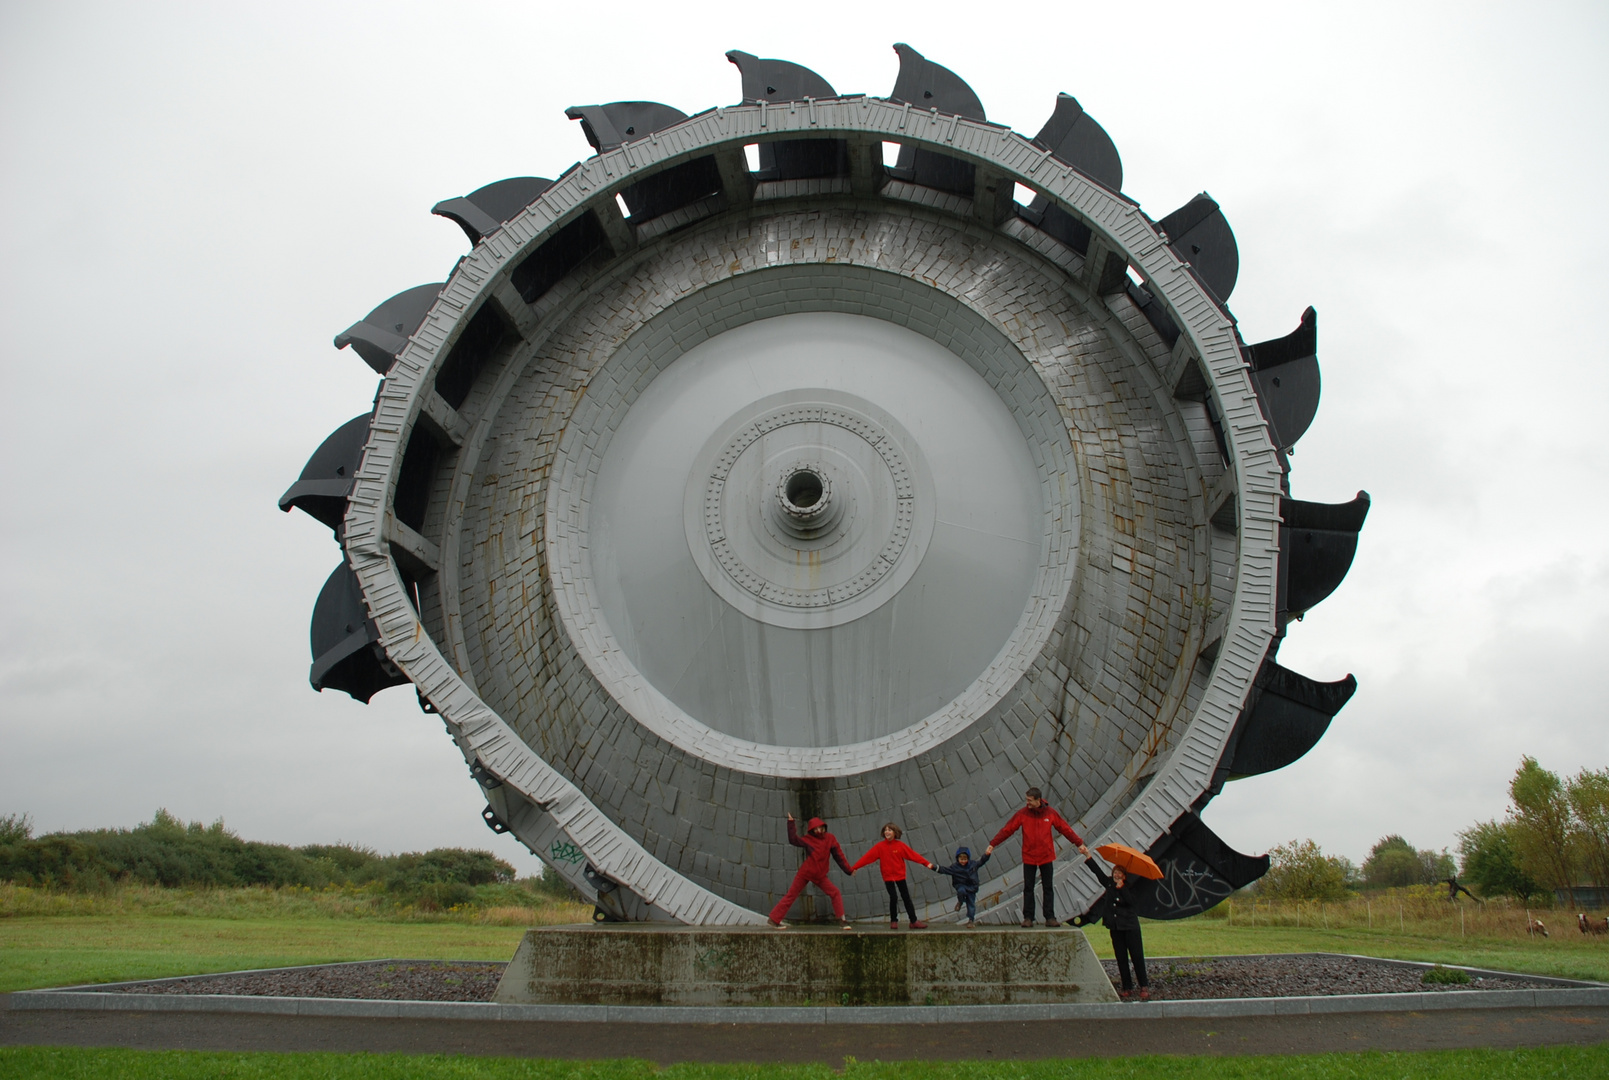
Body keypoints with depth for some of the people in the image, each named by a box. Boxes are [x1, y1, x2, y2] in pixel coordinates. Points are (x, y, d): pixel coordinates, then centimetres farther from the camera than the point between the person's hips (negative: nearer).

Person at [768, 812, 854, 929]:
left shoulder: (830, 838, -4)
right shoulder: (808, 839, -8)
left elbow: (838, 855, -3)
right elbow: (793, 840, -21)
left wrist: (848, 870, -7)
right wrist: (791, 824, -23)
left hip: (820, 876, 3)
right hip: (805, 873, -3)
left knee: (835, 893, -8)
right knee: (791, 895, 1)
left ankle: (841, 920, -5)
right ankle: (774, 919, 8)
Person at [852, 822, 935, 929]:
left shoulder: (900, 845, -7)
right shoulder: (879, 846, -9)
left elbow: (913, 855, -10)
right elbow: (867, 857, -12)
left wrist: (927, 864, -17)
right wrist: (854, 868, -16)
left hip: (900, 876, 1)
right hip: (888, 877, -1)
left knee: (906, 898, 6)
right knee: (893, 898, -10)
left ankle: (914, 921, 14)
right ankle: (893, 921, 9)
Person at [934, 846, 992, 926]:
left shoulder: (973, 864, -3)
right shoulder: (954, 867, -11)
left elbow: (981, 861, 5)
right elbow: (944, 870, -15)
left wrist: (987, 855, -11)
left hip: (971, 887, 2)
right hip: (961, 885, -2)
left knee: (971, 904, 2)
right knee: (961, 891, -35)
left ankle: (971, 920, 17)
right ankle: (960, 902, -1)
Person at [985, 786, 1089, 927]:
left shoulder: (1050, 813, -3)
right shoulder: (1022, 814, -5)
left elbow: (1066, 829, 4)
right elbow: (1007, 830, -4)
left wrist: (1079, 844, 1)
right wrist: (992, 844, -9)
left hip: (1046, 857, 0)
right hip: (1028, 857, 0)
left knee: (1048, 888, 5)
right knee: (1028, 889, 3)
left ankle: (1050, 918, 11)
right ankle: (1028, 918, 10)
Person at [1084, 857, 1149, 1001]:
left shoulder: (1128, 887, -5)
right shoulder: (1109, 884, 6)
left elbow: (1131, 901, -21)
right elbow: (1097, 871, 6)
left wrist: (1121, 888, -24)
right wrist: (1088, 857, 3)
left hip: (1130, 926, -5)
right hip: (1116, 927, 5)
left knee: (1137, 956, -5)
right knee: (1121, 958, 6)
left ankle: (1144, 987, 3)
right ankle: (1127, 988, 11)